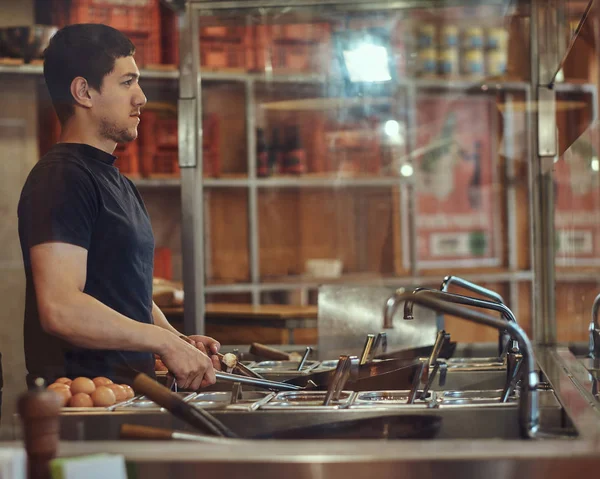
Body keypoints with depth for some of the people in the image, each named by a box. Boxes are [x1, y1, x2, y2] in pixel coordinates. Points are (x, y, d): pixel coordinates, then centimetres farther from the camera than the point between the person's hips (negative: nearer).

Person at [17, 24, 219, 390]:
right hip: (82, 399, -9)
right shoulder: (62, 179, -10)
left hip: (128, 394, 9)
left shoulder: (117, 182, 21)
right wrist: (166, 343, -15)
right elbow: (60, 309, -21)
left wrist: (181, 344, 9)